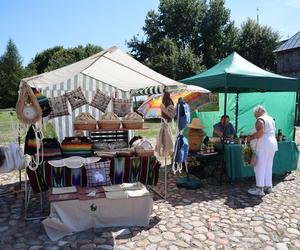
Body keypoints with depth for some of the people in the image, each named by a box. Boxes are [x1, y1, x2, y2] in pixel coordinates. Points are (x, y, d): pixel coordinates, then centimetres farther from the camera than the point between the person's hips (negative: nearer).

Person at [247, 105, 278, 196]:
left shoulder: (260, 120, -11)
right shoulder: (271, 119, 17)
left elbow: (259, 134, -21)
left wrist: (251, 137, -6)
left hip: (264, 145, -9)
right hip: (273, 144, 9)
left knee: (260, 166, -5)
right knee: (268, 166, 14)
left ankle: (259, 189, -3)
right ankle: (268, 186, 20)